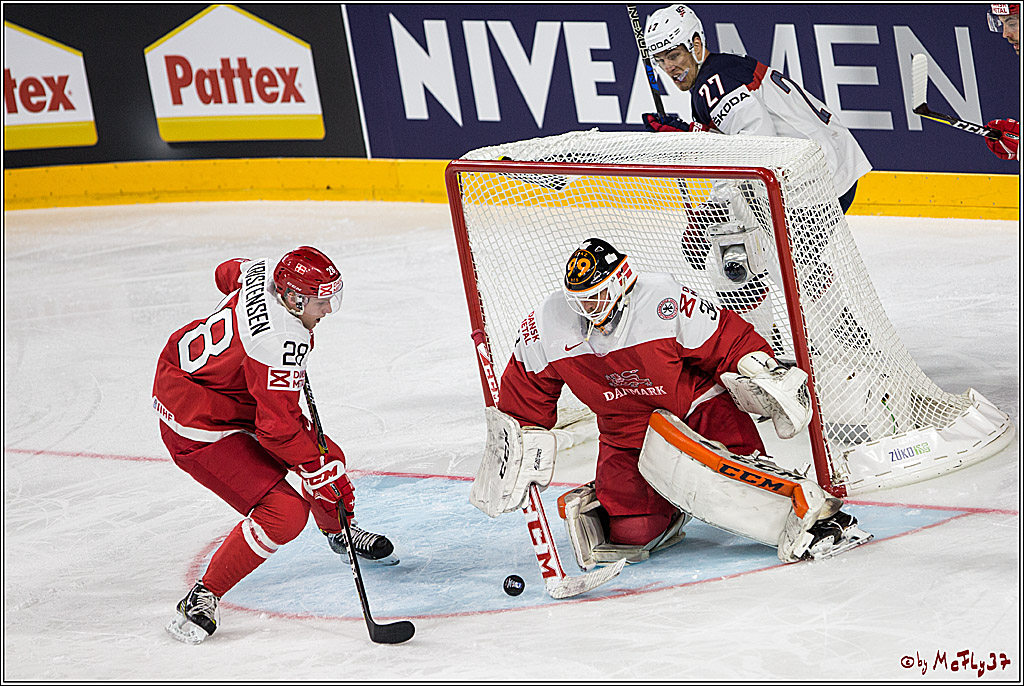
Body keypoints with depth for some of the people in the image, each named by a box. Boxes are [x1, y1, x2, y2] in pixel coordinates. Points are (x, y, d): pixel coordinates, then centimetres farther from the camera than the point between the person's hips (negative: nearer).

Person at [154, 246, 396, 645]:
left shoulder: (265, 272, -8)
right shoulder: (281, 344, -33)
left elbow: (227, 273, 18)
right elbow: (277, 428, -28)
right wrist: (321, 471, -17)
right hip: (195, 424, -10)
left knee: (324, 458, 16)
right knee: (284, 514, -17)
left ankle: (338, 532, 47)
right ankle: (201, 600, -4)